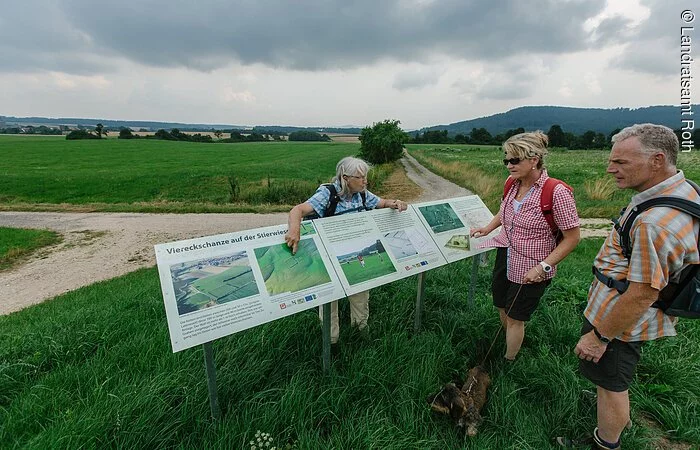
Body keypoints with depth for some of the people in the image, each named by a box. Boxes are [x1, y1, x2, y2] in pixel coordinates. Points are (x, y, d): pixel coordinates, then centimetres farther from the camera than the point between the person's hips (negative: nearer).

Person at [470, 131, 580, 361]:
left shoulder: (557, 192, -22)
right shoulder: (512, 184, -3)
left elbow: (572, 238, -17)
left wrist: (542, 267, -22)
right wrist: (488, 228, 4)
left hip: (530, 270, -6)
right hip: (505, 257, 6)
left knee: (515, 317, 10)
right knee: (502, 308, 21)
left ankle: (508, 362, 34)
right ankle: (512, 345, 49)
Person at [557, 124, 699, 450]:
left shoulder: (654, 222, -34)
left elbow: (642, 294, -30)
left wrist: (599, 336, -20)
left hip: (618, 317, -10)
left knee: (611, 383, 12)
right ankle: (619, 419, 54)